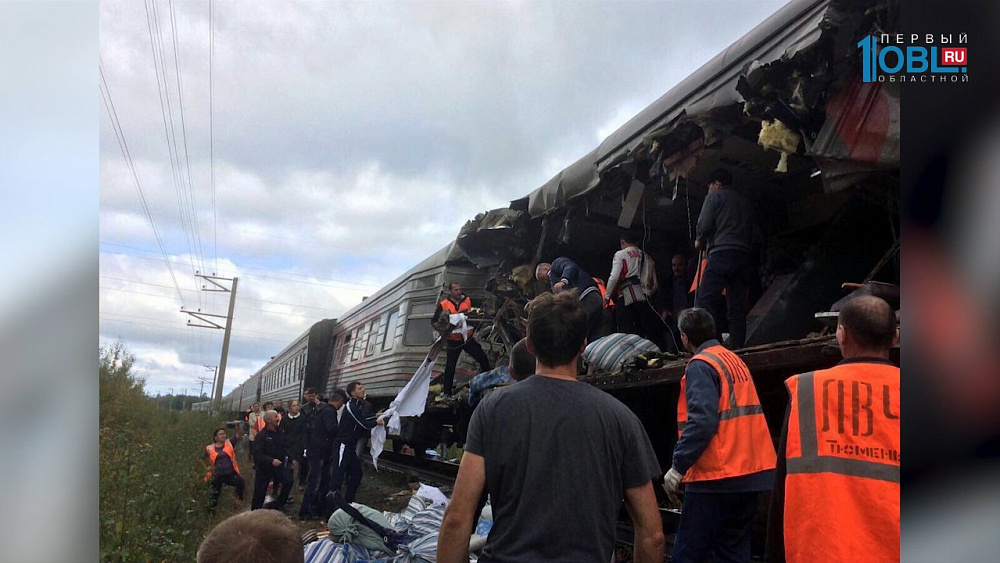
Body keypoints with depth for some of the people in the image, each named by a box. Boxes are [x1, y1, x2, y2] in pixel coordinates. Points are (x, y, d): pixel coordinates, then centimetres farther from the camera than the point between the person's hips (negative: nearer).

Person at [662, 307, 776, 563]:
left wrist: (678, 466, -19)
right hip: (750, 472, 9)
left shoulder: (701, 365, -12)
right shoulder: (736, 361, 13)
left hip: (716, 475, -9)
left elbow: (702, 421, -23)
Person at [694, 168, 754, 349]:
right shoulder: (745, 202, 27)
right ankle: (736, 344, 0)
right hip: (743, 254, 7)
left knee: (705, 300, -14)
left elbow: (704, 224, -4)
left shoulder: (715, 196, 7)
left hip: (721, 253, -7)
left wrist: (700, 241, 12)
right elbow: (750, 233, 23)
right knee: (737, 304, 5)